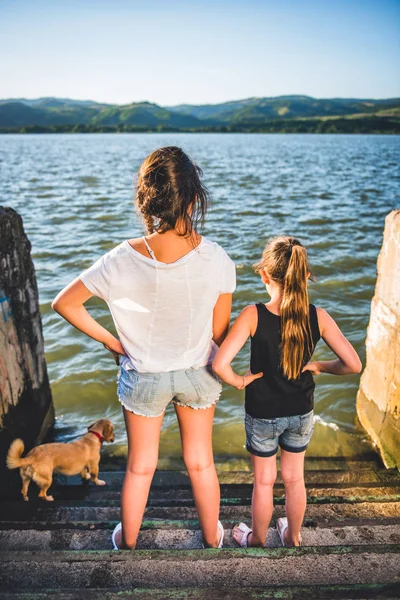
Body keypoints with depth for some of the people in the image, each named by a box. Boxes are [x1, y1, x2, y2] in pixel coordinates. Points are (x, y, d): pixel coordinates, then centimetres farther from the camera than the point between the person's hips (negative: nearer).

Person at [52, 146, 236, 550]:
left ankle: (128, 543, 50)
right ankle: (212, 540, 49)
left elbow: (64, 304, -13)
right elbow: (220, 332, -12)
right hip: (198, 373, 1)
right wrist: (215, 365, 9)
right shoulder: (215, 259, -23)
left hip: (144, 376, 0)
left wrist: (110, 341, -2)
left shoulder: (123, 261, -24)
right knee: (201, 463, 24)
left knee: (140, 467, 23)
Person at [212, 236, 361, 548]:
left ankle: (257, 540, 44)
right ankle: (293, 537, 47)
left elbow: (220, 364, -33)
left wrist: (239, 380, -13)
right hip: (301, 413, 3)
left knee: (264, 481, 20)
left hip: (262, 414, -2)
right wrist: (318, 366, 1)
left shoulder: (253, 315, -25)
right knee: (295, 478, 25)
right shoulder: (318, 317, -17)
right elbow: (353, 364, -15)